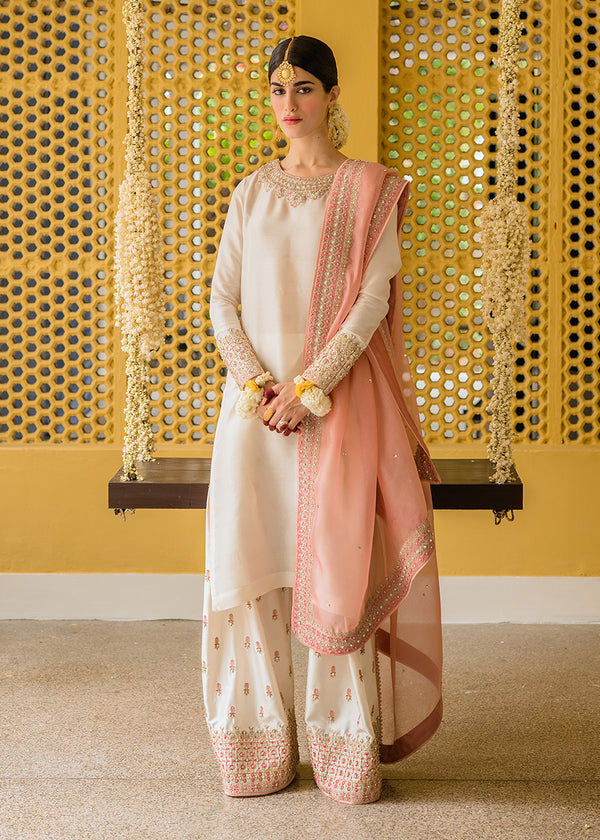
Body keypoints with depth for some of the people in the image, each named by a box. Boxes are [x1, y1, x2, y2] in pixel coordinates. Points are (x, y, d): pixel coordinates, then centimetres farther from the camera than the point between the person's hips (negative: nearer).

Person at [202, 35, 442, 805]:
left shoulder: (370, 190, 3)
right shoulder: (251, 193, 13)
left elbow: (374, 299, -6)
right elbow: (222, 299, 7)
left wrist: (310, 385, -14)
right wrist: (257, 385, -8)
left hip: (339, 401, -3)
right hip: (255, 398, 3)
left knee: (337, 565, -4)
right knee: (248, 560, 0)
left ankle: (347, 751, 6)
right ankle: (259, 747, 11)